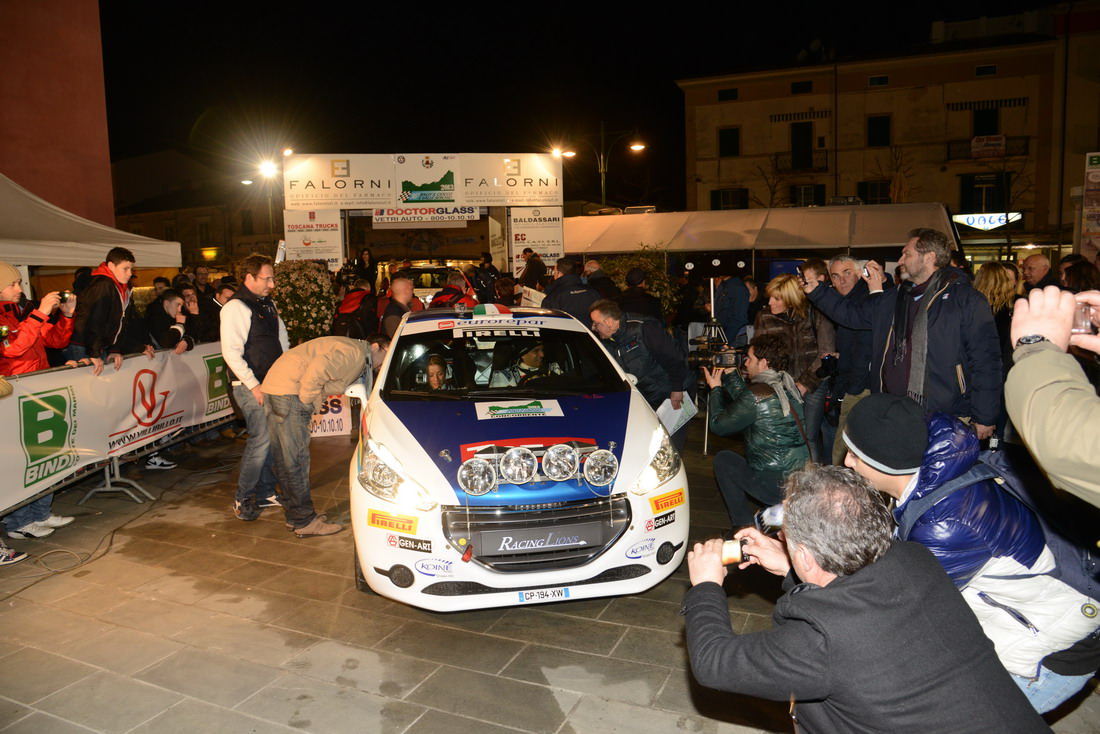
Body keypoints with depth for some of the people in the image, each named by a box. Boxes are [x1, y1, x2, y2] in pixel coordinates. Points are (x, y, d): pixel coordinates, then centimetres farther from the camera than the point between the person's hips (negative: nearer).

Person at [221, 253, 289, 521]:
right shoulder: (235, 307, -12)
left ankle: (265, 493, 23)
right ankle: (243, 499, 4)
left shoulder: (267, 304, 15)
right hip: (251, 387, -8)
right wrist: (254, 386, -19)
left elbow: (282, 341, 23)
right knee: (261, 439, -9)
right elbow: (231, 352, -18)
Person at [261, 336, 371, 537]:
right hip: (288, 392, -11)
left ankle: (294, 516, 25)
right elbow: (317, 371, -25)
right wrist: (306, 402, -14)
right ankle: (305, 522, 3)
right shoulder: (355, 353, -13)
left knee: (285, 458, 15)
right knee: (296, 459, -4)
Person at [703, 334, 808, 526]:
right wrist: (730, 373, 19)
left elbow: (719, 425, -5)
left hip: (777, 487, -8)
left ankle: (744, 526, 13)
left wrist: (715, 388, 8)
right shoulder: (788, 387, 4)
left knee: (723, 459, 12)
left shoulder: (757, 395, -19)